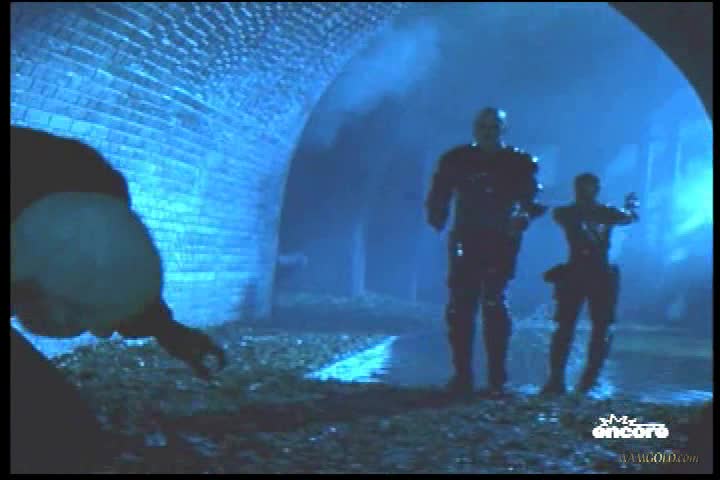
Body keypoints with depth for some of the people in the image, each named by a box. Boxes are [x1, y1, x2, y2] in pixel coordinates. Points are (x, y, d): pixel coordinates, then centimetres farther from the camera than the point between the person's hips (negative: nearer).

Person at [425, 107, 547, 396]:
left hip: (501, 245, -1)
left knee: (494, 307, -6)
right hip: (465, 242, 2)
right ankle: (462, 376, 6)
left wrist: (522, 219, -21)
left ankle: (497, 379, 1)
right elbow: (439, 198, 7)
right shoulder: (457, 161, 8)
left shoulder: (519, 163, 5)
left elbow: (531, 202, -3)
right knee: (460, 308, -2)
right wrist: (437, 217, -10)